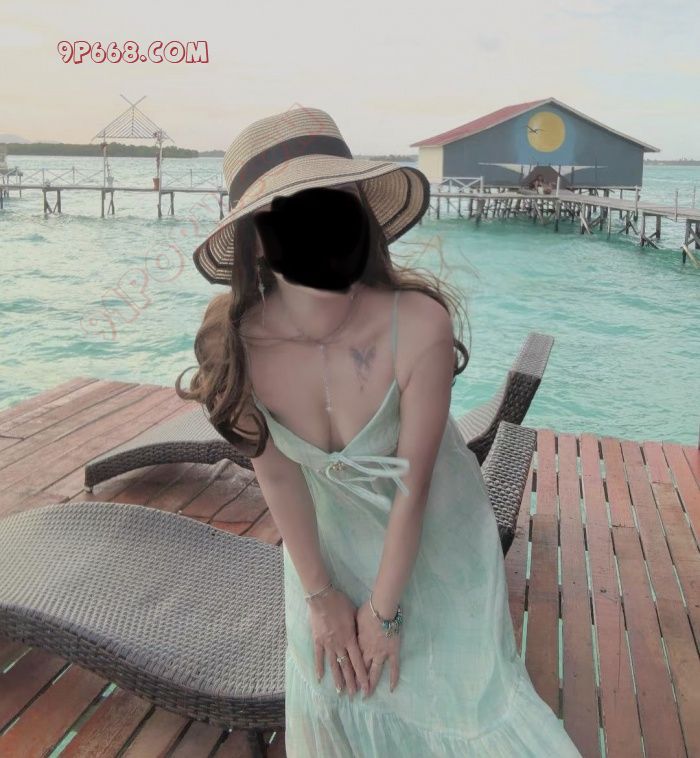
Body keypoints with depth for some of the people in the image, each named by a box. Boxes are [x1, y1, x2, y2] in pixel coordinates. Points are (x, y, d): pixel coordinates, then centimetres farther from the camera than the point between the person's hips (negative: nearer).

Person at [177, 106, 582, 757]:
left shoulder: (420, 325, -36)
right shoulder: (233, 346, -28)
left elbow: (413, 485, -24)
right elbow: (277, 475, -13)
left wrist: (384, 610, -13)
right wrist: (321, 596, -5)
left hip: (432, 527, -2)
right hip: (329, 527, 2)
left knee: (461, 676, 8)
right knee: (332, 685, 14)